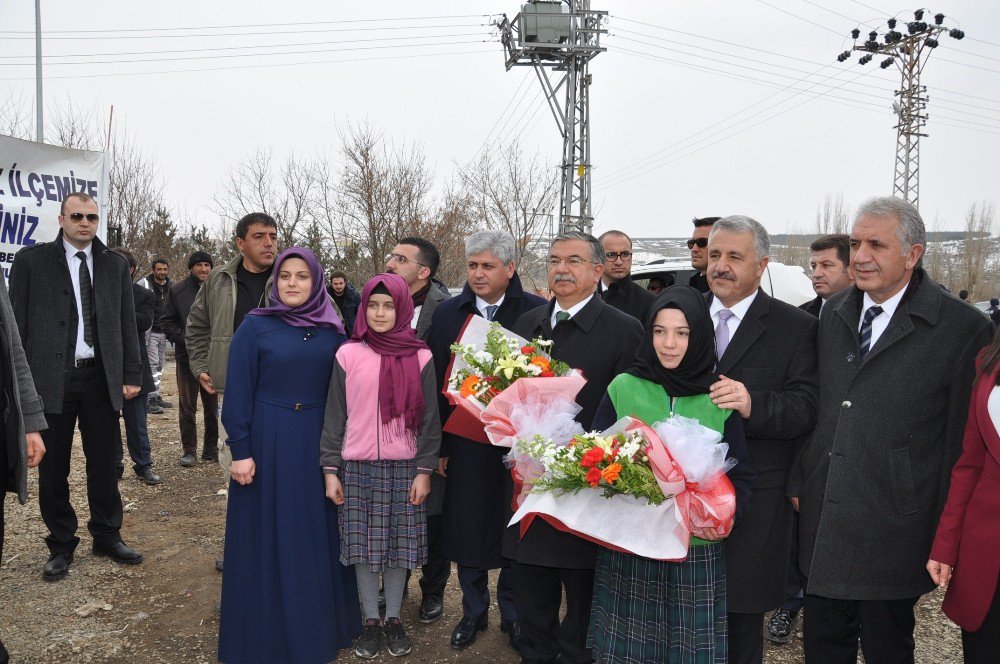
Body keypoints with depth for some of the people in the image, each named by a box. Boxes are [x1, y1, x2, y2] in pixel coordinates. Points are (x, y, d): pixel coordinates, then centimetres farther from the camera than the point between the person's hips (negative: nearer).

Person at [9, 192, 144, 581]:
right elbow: (18, 324, 0)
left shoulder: (115, 265, 9)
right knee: (53, 469, 7)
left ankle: (107, 537, 23)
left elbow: (127, 324, 10)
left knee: (104, 464, 9)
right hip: (51, 379, -2)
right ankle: (61, 545, 21)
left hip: (101, 378, 2)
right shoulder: (31, 260, 2)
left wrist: (132, 375, 5)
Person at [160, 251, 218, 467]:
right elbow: (166, 321, 3)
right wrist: (184, 339, -10)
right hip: (186, 357, 0)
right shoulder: (177, 291, 3)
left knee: (213, 405, 7)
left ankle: (211, 448, 18)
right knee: (187, 406, 5)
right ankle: (188, 449, 15)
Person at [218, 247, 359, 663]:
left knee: (319, 537, 11)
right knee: (270, 540, 6)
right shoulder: (255, 326, -4)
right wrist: (240, 451, -11)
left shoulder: (333, 331, 4)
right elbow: (237, 392, -6)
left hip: (319, 443, 3)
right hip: (268, 444, -3)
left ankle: (319, 627, 28)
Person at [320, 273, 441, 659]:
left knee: (398, 543, 7)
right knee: (364, 544, 6)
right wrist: (330, 470, 0)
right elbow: (335, 415, 3)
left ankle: (394, 618, 24)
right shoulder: (348, 355, 0)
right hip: (358, 467, 1)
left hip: (403, 467, 0)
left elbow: (429, 418, 1)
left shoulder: (420, 358, -2)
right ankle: (371, 620, 22)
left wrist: (425, 470, -3)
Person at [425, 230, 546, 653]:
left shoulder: (536, 312, -4)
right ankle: (473, 610, 31)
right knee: (465, 527, 10)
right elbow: (435, 381, 3)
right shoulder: (448, 313, 3)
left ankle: (513, 613, 30)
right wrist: (438, 445, 0)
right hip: (464, 441, 2)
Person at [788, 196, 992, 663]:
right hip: (821, 523, 5)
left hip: (892, 534, -5)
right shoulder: (835, 313, 6)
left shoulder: (963, 329, -12)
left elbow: (962, 441, -9)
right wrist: (798, 482, 10)